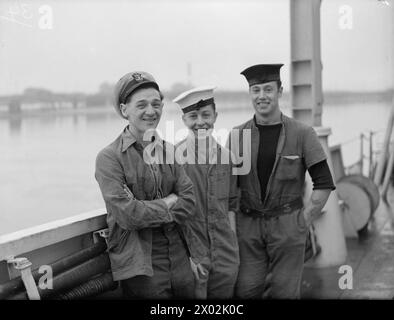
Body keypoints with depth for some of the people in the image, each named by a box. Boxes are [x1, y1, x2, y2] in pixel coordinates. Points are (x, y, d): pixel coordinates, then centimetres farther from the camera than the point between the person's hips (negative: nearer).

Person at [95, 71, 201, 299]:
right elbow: (126, 214, -17)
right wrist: (169, 204, -7)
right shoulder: (109, 158, -9)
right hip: (140, 267, -5)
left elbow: (189, 202, 0)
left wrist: (149, 210, -13)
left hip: (180, 260, 5)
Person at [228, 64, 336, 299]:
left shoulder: (302, 133, -3)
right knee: (246, 290, 1)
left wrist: (305, 221, -5)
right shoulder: (237, 135, 3)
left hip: (287, 225, -2)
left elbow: (324, 183, -2)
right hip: (247, 226, 2)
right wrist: (234, 221, 3)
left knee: (284, 291, 4)